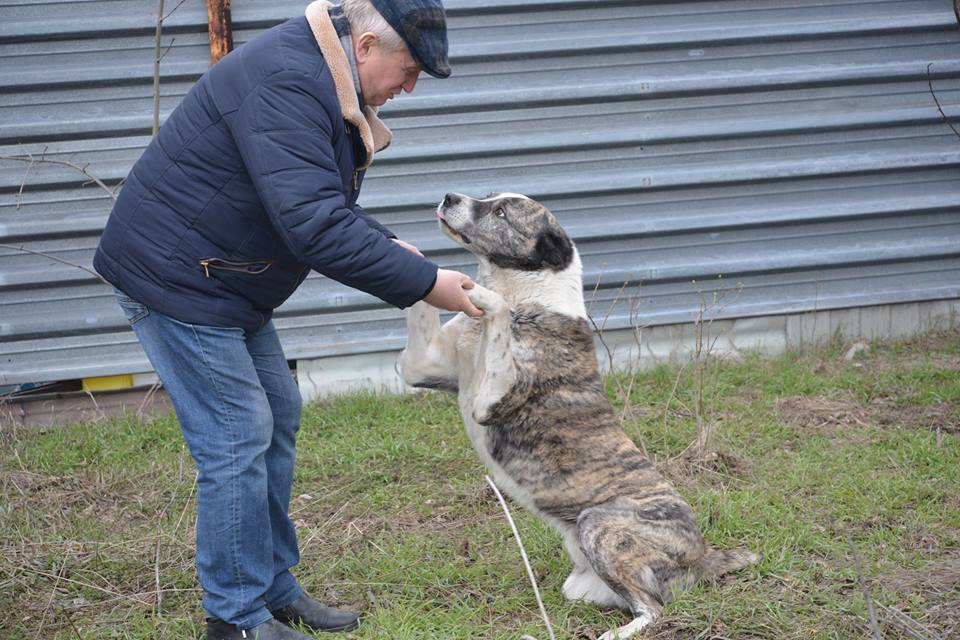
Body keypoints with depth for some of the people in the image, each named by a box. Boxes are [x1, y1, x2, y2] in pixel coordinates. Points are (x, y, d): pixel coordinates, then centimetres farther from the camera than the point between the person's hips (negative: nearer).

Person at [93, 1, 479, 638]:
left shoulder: (326, 83, 8)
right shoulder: (284, 84, -27)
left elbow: (328, 205, 17)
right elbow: (315, 226, -33)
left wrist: (388, 246, -1)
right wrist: (423, 282, -27)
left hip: (227, 284, 11)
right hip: (175, 275, -11)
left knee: (278, 418, 13)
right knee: (238, 439, -7)